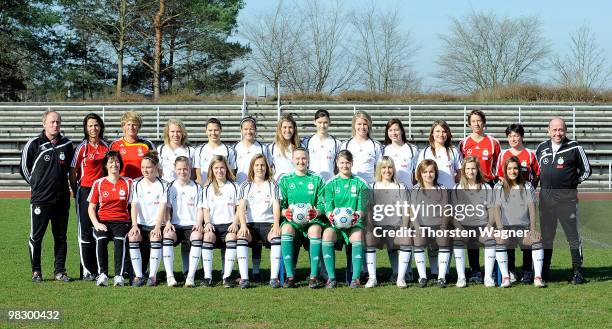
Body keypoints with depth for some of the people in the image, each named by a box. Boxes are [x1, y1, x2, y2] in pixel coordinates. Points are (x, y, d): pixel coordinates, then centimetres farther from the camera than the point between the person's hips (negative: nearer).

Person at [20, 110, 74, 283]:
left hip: (62, 199, 3)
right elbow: (24, 167, 6)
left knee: (61, 237, 7)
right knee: (36, 236, 0)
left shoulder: (67, 145, 6)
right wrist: (36, 184, 8)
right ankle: (36, 272, 9)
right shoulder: (34, 144, -4)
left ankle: (59, 271, 14)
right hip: (40, 198, -3)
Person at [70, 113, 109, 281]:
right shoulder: (82, 147, -6)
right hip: (85, 190, -4)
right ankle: (86, 271, 2)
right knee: (85, 230, -1)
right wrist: (76, 193, 0)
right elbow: (73, 172, -2)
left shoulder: (105, 146, 7)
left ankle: (98, 269, 16)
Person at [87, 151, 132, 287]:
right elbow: (91, 207, 7)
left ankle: (119, 275, -33)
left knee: (120, 239, -32)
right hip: (103, 221, 1)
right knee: (101, 239, -32)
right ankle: (102, 274, -28)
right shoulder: (98, 183, 9)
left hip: (122, 221, 0)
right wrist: (96, 223, -9)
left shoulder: (128, 183, 9)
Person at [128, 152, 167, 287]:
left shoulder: (163, 185, 2)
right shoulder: (136, 184, 8)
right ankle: (138, 275, -22)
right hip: (141, 224, 2)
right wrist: (134, 225, -17)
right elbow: (134, 206, -2)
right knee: (133, 237, -29)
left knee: (155, 237, -33)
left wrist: (157, 227, -21)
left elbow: (162, 207, -8)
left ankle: (153, 275, -24)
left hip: (155, 225, -2)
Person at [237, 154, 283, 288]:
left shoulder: (272, 185, 14)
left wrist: (276, 225, -14)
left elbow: (276, 206, 3)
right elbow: (241, 206, 3)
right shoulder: (246, 185, 15)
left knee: (277, 237, -34)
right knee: (241, 236, -34)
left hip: (268, 223, 0)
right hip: (250, 223, 0)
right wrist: (243, 225, -15)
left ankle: (274, 277, -37)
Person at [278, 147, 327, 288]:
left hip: (312, 220, -1)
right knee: (286, 228, -35)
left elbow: (322, 206, 5)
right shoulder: (285, 180, 14)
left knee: (315, 229, -36)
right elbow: (280, 205, 8)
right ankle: (290, 276, -34)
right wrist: (285, 212, -15)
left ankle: (313, 276, -35)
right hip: (292, 220, 1)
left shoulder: (317, 180, 12)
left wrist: (316, 212, -17)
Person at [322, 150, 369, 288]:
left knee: (358, 236, -35)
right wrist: (331, 215, -21)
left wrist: (357, 215, -22)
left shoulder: (360, 183, 9)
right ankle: (331, 278, -28)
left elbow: (362, 208, 1)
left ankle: (356, 278, -30)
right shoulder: (331, 184, 11)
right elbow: (328, 207, 2)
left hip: (354, 223, -1)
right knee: (327, 234, -32)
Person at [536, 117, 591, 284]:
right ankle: (544, 271, 18)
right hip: (545, 196, 4)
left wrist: (571, 182, 2)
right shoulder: (541, 148, 11)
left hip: (567, 197, -4)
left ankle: (578, 272, -1)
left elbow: (586, 170, 4)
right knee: (546, 235, 10)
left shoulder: (574, 148, -2)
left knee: (573, 235, -4)